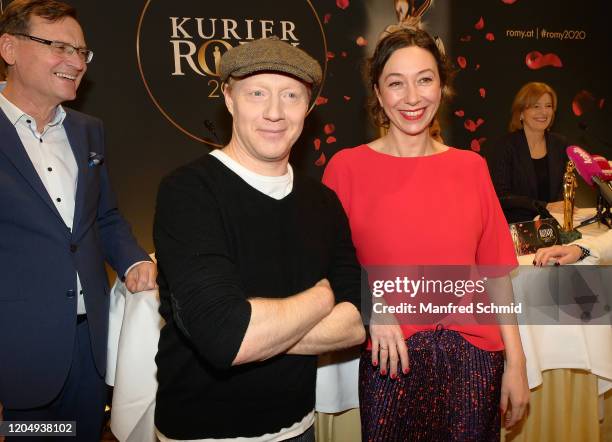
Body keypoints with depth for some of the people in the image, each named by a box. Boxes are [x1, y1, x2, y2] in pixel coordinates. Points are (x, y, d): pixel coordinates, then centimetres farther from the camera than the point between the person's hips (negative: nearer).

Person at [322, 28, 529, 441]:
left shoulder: (471, 167, 1)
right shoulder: (347, 167, -6)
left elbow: (495, 272, 3)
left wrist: (516, 362, 1)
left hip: (474, 358, 2)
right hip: (392, 361, -2)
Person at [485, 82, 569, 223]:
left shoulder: (560, 144, 12)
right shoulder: (501, 148, -4)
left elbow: (565, 185, 15)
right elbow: (501, 196, -9)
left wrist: (561, 206, -8)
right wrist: (545, 206, -17)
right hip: (516, 226, -3)